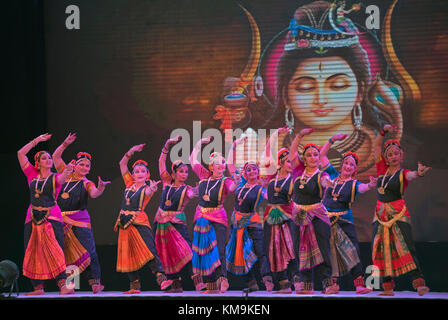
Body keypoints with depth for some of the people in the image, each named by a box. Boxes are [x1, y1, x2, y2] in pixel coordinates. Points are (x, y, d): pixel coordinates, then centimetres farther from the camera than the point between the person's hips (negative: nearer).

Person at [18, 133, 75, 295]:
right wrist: (36, 141, 11)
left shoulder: (55, 177, 5)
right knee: (33, 253, 1)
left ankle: (63, 285, -22)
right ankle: (38, 287, 4)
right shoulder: (32, 175, 12)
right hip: (33, 218, 4)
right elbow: (21, 154, 12)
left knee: (55, 251, -14)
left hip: (52, 217, -4)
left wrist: (67, 172, -42)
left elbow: (61, 179, -20)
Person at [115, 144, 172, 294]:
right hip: (125, 223, 6)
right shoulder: (130, 183, 14)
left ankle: (161, 278, -30)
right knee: (128, 254, 6)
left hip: (139, 222, -6)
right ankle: (135, 286, 11)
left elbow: (147, 192, -25)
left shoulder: (147, 188, 0)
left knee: (149, 250, -20)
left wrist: (152, 190, -48)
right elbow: (122, 164, 17)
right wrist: (131, 151, 6)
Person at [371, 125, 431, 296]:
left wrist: (418, 173, -48)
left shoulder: (403, 173, -2)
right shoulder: (383, 169, 11)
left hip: (398, 215, -5)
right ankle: (388, 287, 3)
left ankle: (419, 283, -23)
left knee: (406, 248, -15)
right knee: (381, 250, 1)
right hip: (381, 215, 5)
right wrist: (384, 131, 1)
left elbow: (410, 175, -26)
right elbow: (377, 146, 14)